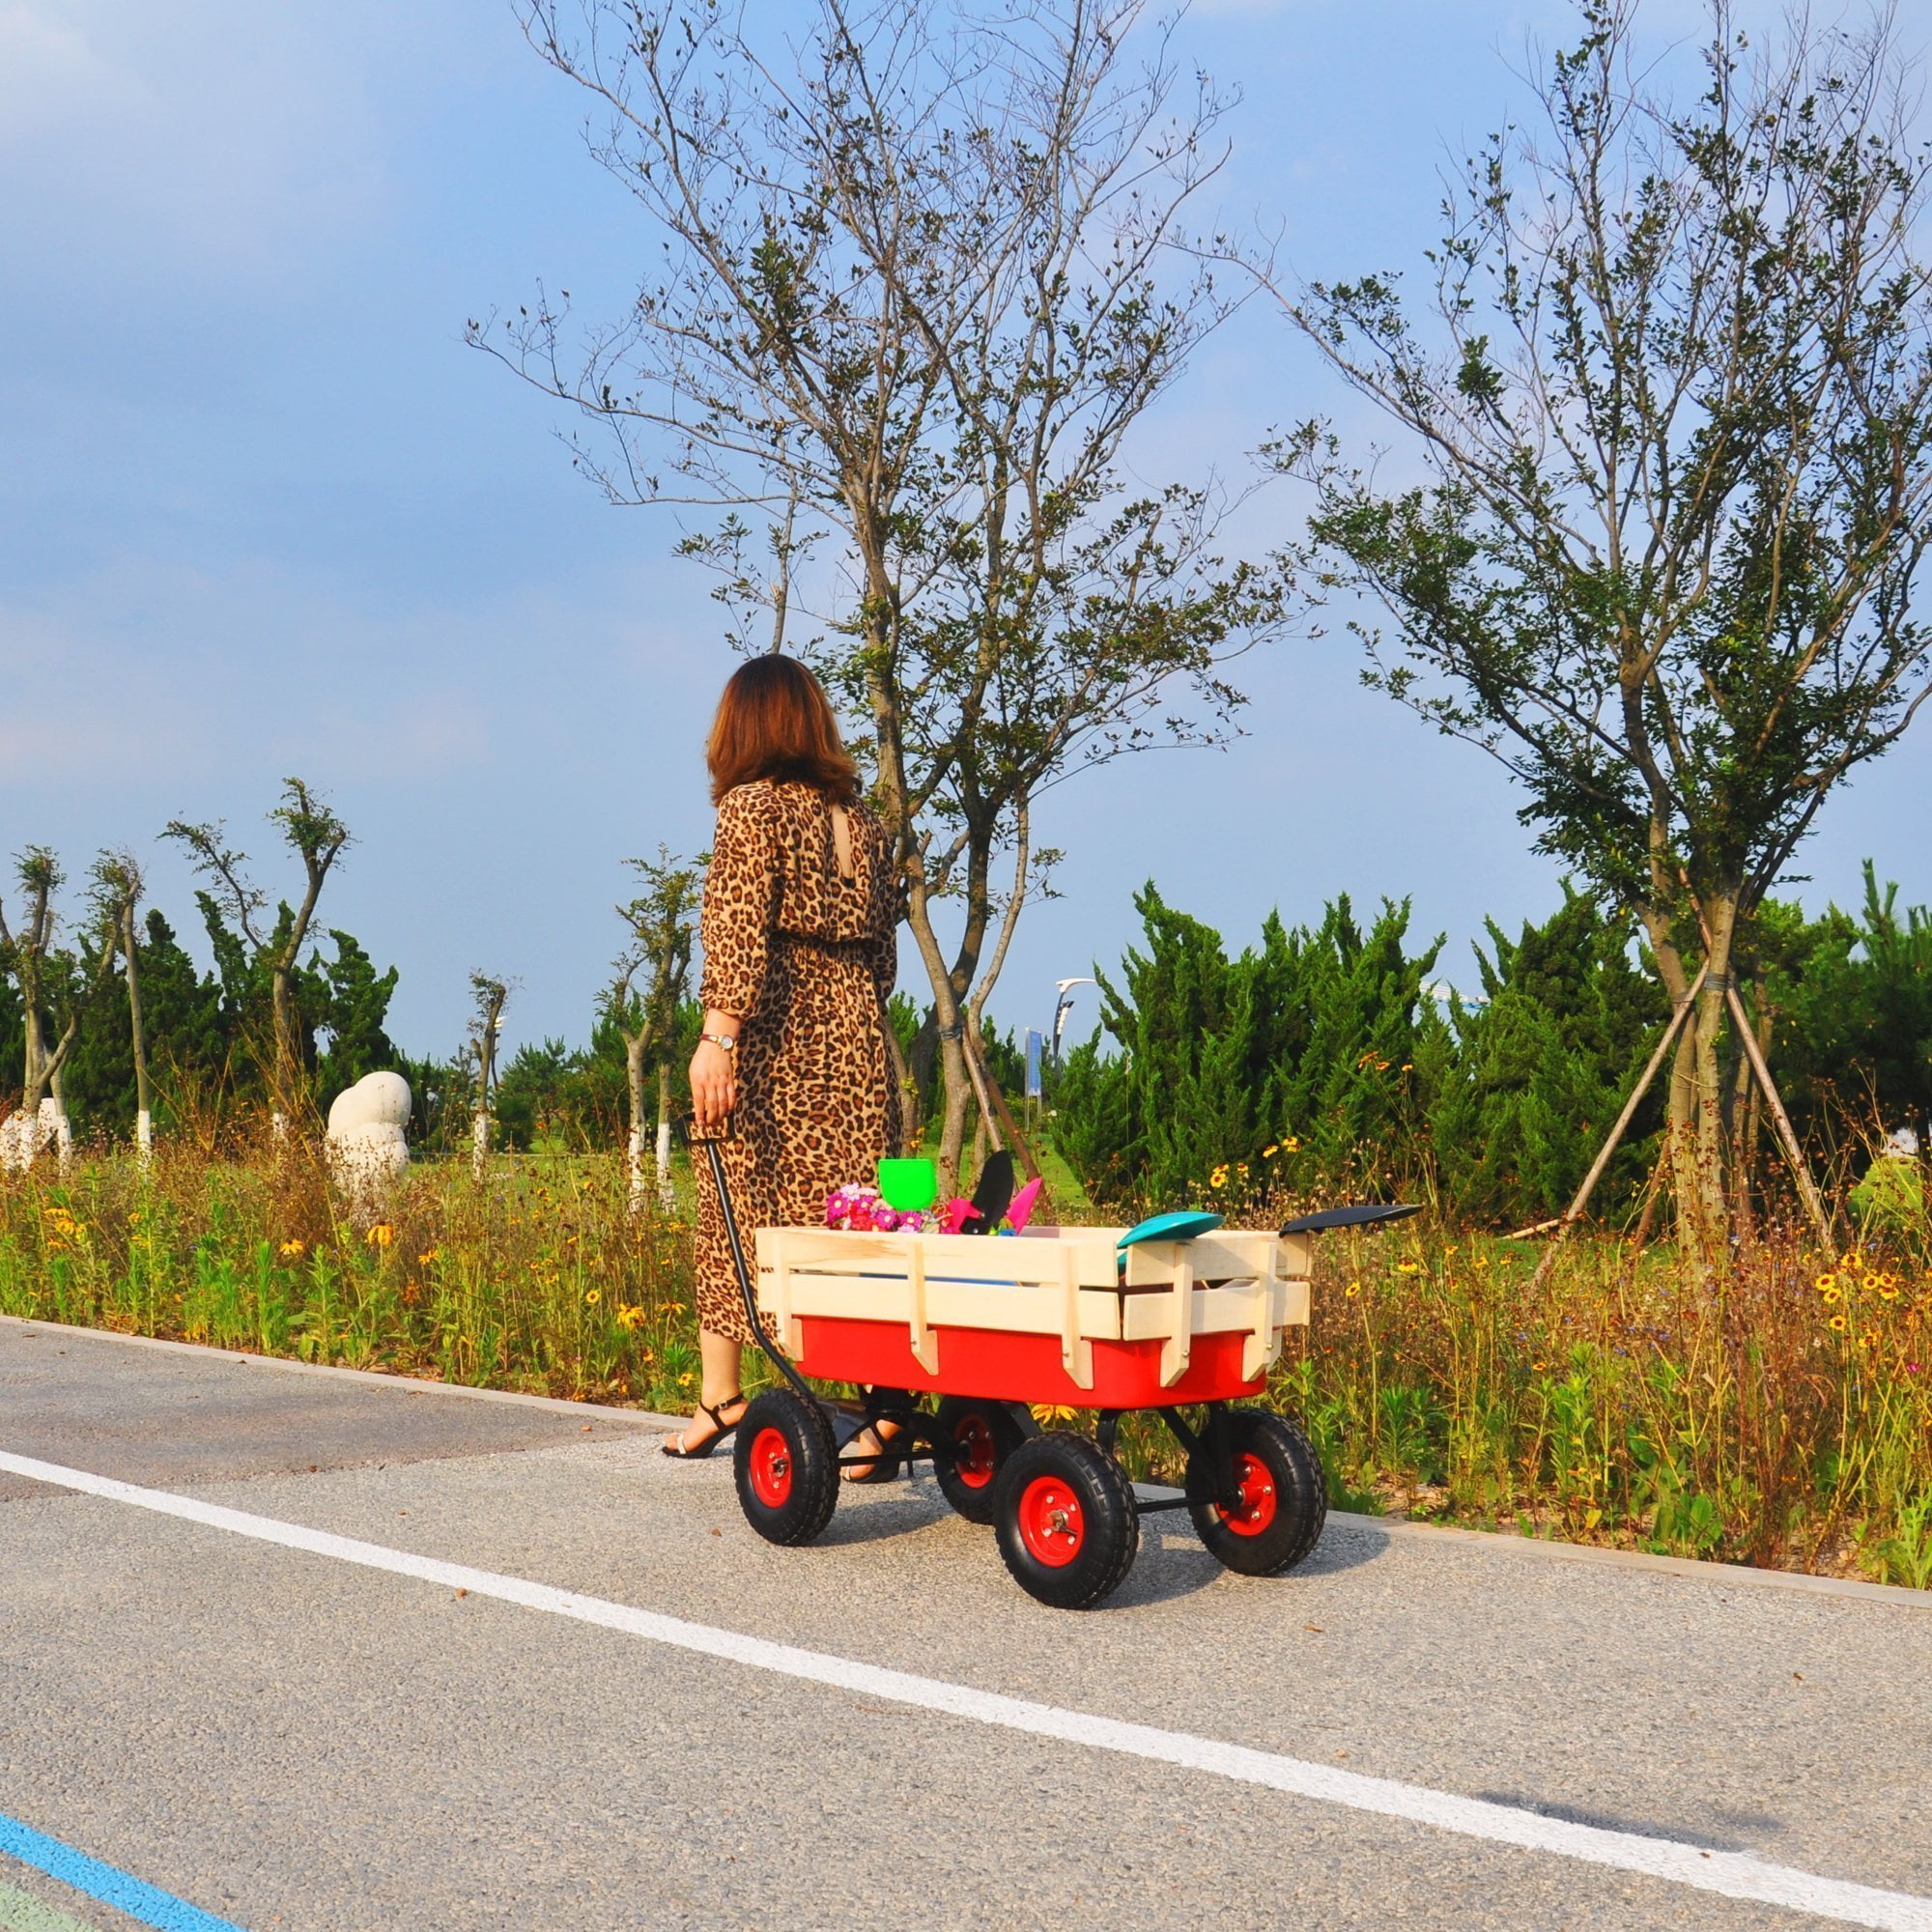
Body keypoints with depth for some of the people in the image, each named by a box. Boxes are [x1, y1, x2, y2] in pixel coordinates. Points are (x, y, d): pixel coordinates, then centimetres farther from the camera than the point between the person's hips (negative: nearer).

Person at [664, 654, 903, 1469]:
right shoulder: (860, 818, 13)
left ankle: (721, 1395, 10)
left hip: (774, 1043, -5)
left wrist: (718, 1037, -18)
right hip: (856, 1038, 5)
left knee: (736, 1217, 6)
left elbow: (738, 934, -15)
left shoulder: (751, 806, -4)